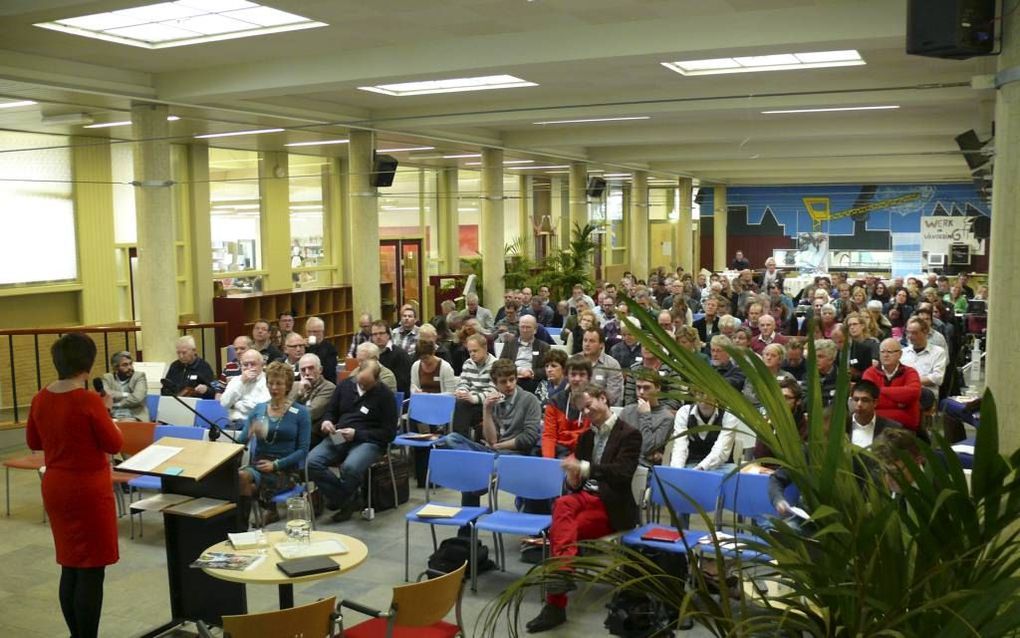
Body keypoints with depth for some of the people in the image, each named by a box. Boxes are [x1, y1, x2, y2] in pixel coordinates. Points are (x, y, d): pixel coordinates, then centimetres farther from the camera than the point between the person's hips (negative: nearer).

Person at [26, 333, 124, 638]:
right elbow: (114, 444, -11)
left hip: (55, 487, 7)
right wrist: (106, 411, 0)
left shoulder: (40, 399, 1)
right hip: (88, 489, -7)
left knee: (69, 565, 17)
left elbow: (33, 442, 15)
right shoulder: (89, 401, -19)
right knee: (90, 569, 0)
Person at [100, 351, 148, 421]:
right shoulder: (107, 377, 13)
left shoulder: (139, 376, 6)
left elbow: (137, 398, -9)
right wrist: (125, 395, -5)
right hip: (112, 417, 2)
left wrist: (115, 403, -4)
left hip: (134, 417, -1)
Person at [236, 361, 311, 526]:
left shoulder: (300, 412, 1)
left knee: (245, 479, -31)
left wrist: (276, 464, -15)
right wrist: (251, 433, -18)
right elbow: (240, 441, 4)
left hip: (286, 470, -3)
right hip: (258, 464, 3)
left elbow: (303, 450, -5)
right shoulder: (258, 409, 11)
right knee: (240, 476, -33)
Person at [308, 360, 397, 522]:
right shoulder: (346, 385, 10)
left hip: (368, 442, -5)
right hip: (339, 439, 5)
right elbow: (331, 410, 23)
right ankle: (349, 500, -11)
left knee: (350, 467, -37)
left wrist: (357, 434, -14)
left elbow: (389, 433, -5)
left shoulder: (385, 395, -2)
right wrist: (327, 421, -3)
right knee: (311, 461, -24)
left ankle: (339, 501, -4)